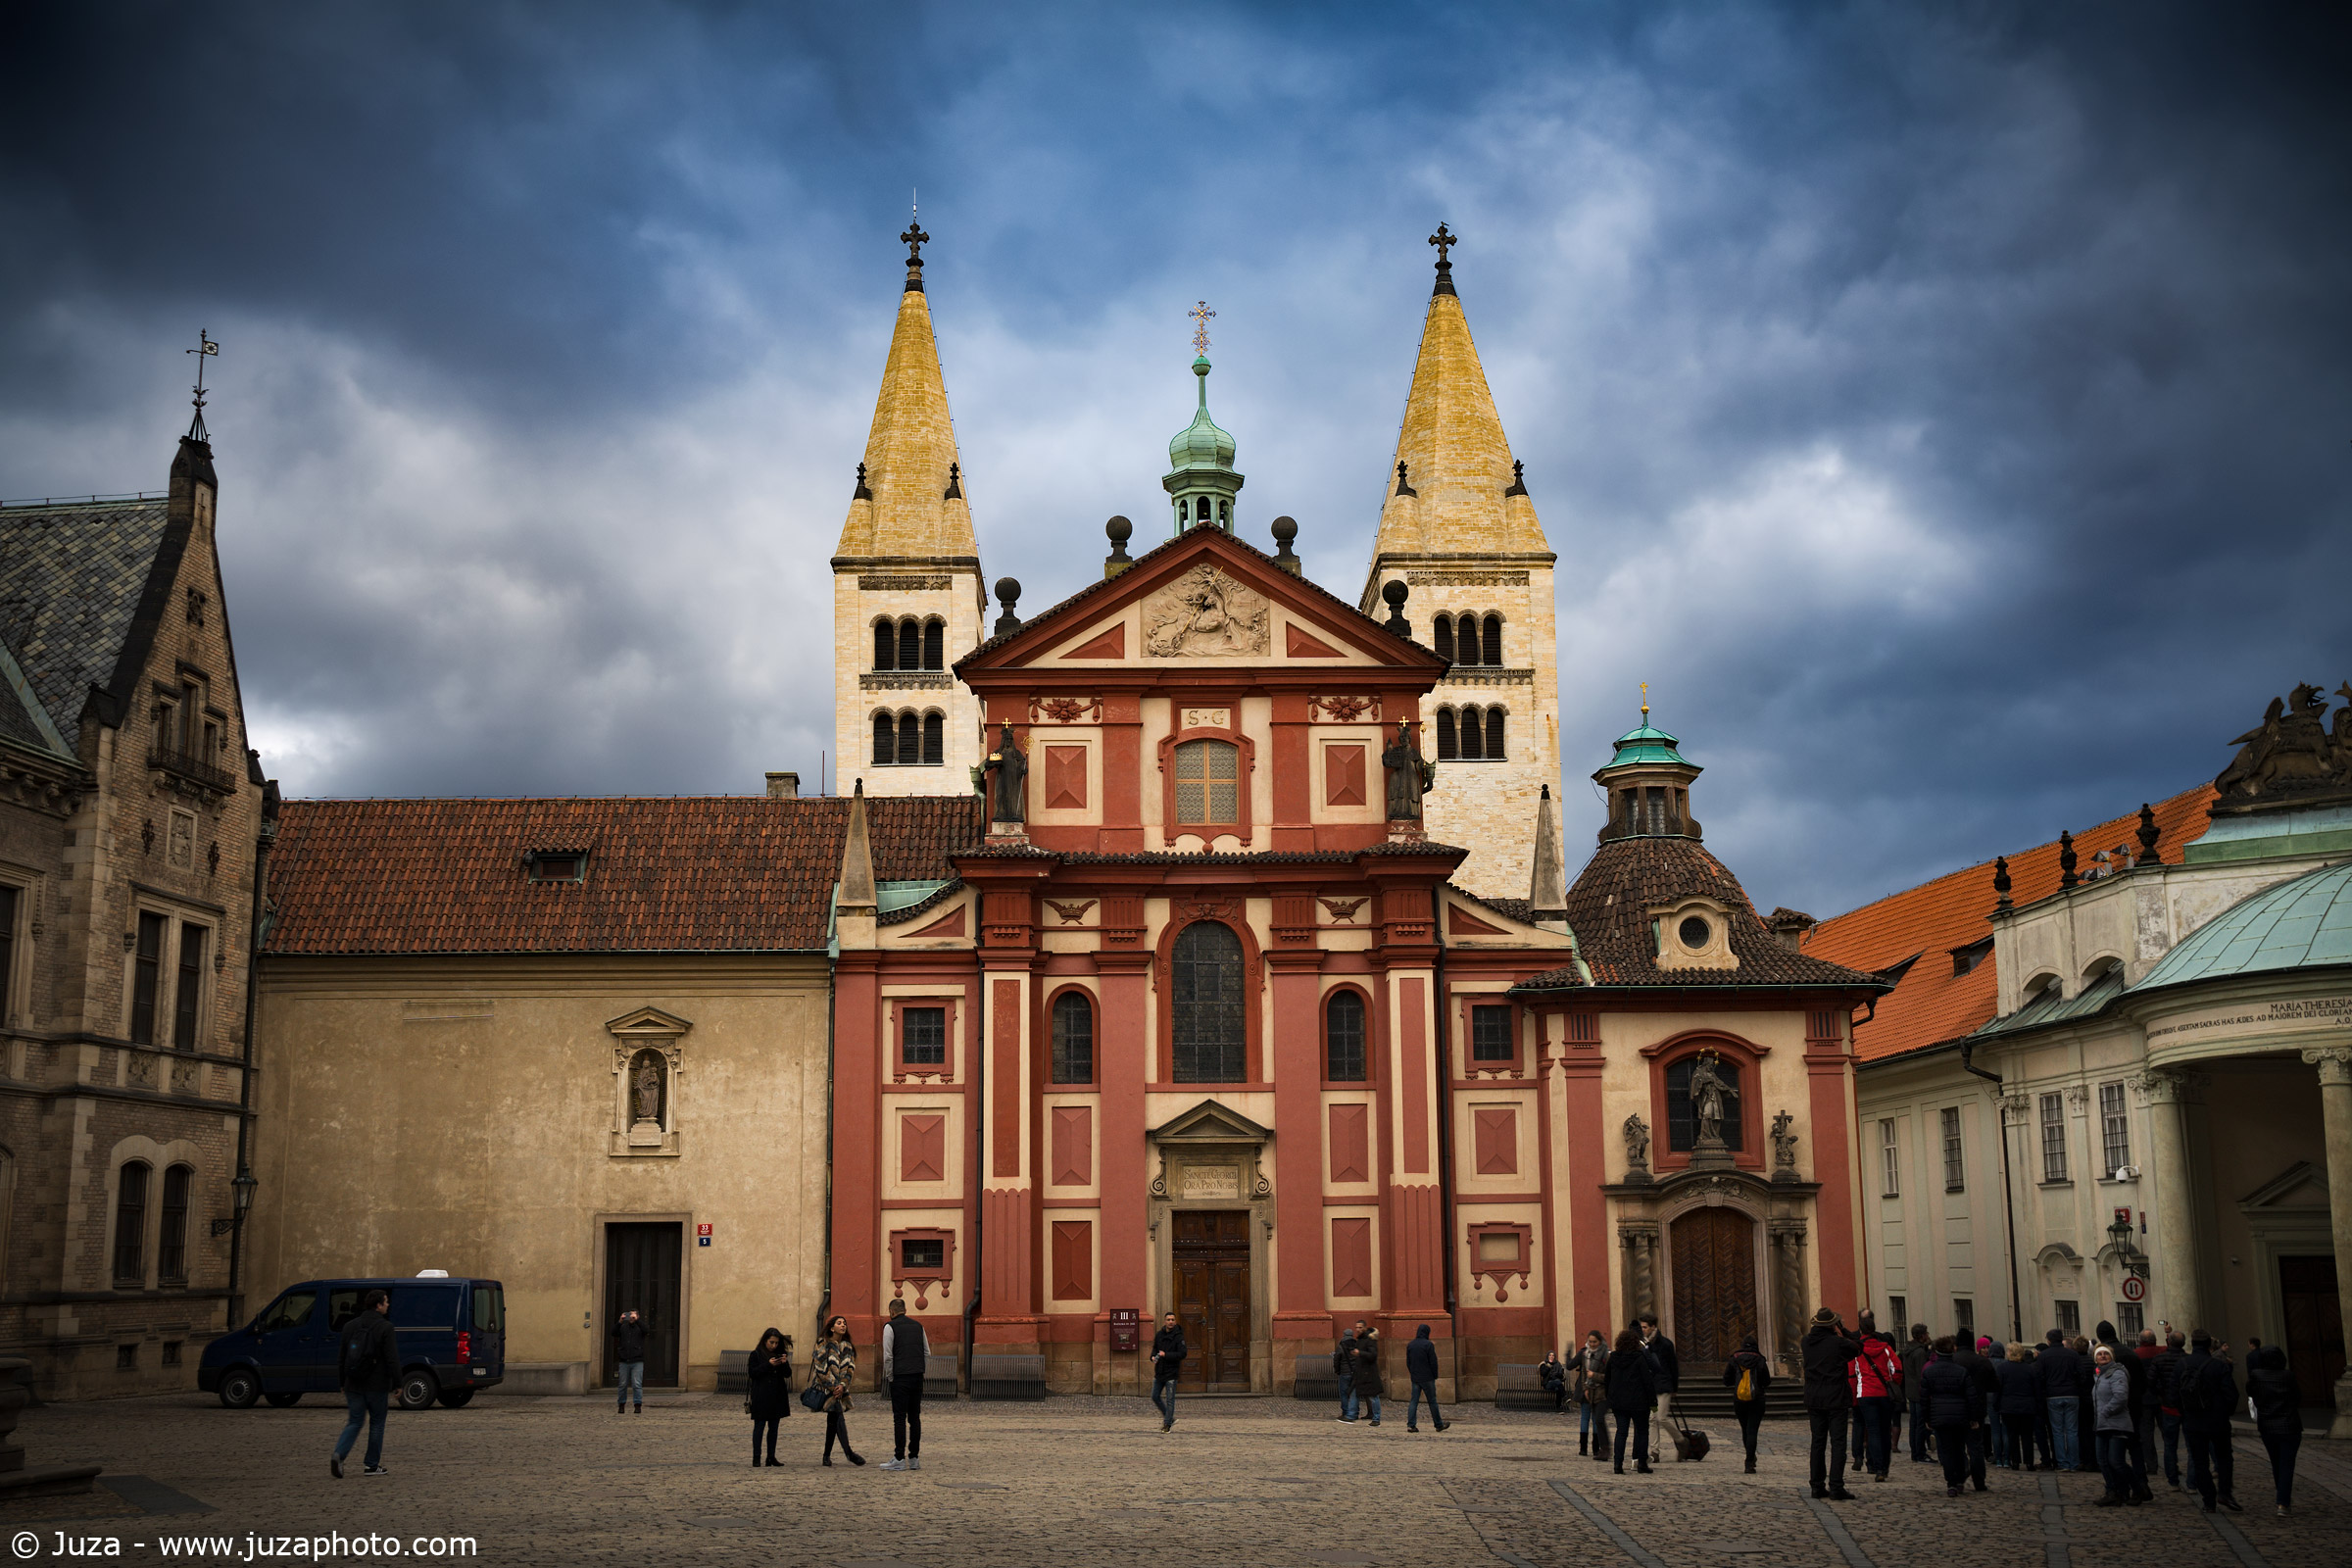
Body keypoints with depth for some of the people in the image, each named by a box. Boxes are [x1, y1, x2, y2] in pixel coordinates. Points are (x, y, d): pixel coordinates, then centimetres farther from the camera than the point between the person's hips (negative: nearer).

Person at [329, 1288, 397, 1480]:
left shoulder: (350, 1326, 7)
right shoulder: (384, 1327, -11)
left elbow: (340, 1358, 12)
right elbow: (392, 1358, -13)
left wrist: (342, 1382, 20)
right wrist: (397, 1383, -6)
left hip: (353, 1385, 5)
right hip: (377, 1385, -5)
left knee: (353, 1423, 10)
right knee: (376, 1424, 9)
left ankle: (338, 1455, -14)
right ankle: (372, 1466, 13)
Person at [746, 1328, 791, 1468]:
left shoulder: (779, 1354, 12)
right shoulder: (756, 1355, -1)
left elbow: (787, 1374, 10)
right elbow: (752, 1373, -9)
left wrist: (785, 1363, -10)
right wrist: (768, 1365, -17)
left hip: (777, 1398, 5)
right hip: (761, 1397, -5)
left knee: (774, 1427, 6)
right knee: (759, 1426, -4)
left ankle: (771, 1457, 10)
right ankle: (756, 1458, -3)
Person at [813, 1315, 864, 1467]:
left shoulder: (847, 1347, 12)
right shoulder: (823, 1344, -4)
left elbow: (850, 1369, 6)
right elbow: (820, 1368, -8)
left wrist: (842, 1385, -11)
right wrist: (833, 1387, -11)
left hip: (840, 1388, 6)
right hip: (827, 1387, -6)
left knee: (833, 1421, 6)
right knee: (838, 1416, -18)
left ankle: (827, 1455, 13)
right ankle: (848, 1452, -24)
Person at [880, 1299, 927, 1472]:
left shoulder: (890, 1326, -3)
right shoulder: (918, 1326, 14)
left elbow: (888, 1356, -7)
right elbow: (927, 1353, 14)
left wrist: (889, 1377, 3)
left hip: (900, 1378, -5)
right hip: (918, 1377, 5)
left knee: (899, 1418, -5)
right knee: (915, 1417, 8)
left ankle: (899, 1459, -7)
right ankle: (914, 1458, 8)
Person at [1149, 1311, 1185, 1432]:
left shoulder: (1178, 1336, -11)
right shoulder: (1159, 1335, 6)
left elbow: (1182, 1354, -17)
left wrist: (1166, 1355, -20)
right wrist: (1153, 1356, 0)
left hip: (1171, 1372, -6)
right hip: (1159, 1372, 6)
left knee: (1169, 1399, -1)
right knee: (1155, 1397, 12)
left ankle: (1167, 1424, 9)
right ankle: (1170, 1418, 27)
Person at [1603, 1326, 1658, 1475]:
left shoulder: (1613, 1358, 3)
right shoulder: (1640, 1358, -12)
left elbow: (1607, 1379, 10)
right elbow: (1648, 1380, -11)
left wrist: (1611, 1398, 20)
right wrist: (1653, 1399, -3)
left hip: (1618, 1401, 4)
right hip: (1638, 1401, -4)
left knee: (1621, 1431, 7)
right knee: (1642, 1431, 8)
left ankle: (1618, 1464, -1)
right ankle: (1642, 1463, 7)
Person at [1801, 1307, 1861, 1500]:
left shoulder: (1807, 1342, 1)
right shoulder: (1838, 1343, -13)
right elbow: (1858, 1347, 2)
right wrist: (1843, 1332, 11)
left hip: (1813, 1400, 5)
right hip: (1835, 1399, -5)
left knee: (1818, 1442, 11)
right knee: (1837, 1442, -3)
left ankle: (1818, 1486, 12)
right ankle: (1836, 1486, -10)